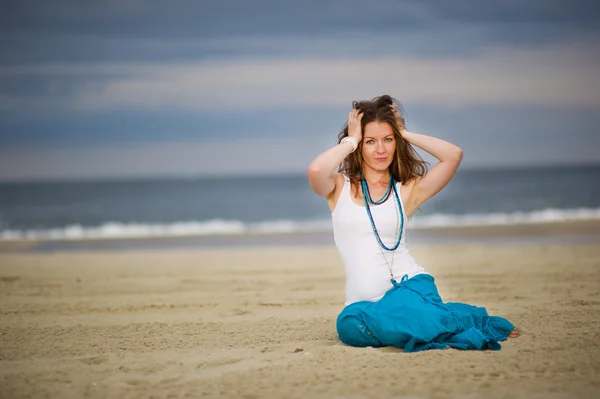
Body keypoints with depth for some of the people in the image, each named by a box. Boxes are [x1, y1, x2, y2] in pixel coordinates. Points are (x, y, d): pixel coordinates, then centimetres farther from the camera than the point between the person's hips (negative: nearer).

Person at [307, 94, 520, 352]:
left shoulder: (408, 190, 11)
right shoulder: (340, 187, 11)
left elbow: (453, 155, -3)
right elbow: (316, 171, -14)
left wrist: (404, 134, 7)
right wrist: (350, 140, 2)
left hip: (410, 285, -1)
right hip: (363, 301, 1)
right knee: (350, 324, -35)